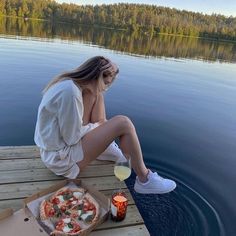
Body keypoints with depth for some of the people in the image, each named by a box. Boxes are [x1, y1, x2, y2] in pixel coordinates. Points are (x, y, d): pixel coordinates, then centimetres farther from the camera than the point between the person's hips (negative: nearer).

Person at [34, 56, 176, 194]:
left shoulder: (68, 82, 2)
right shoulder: (70, 91, -27)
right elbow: (72, 138, -22)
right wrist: (96, 126, -5)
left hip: (56, 143, 9)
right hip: (60, 158, -9)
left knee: (96, 95, 6)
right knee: (123, 123, -18)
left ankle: (106, 145, 15)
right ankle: (145, 181, -3)